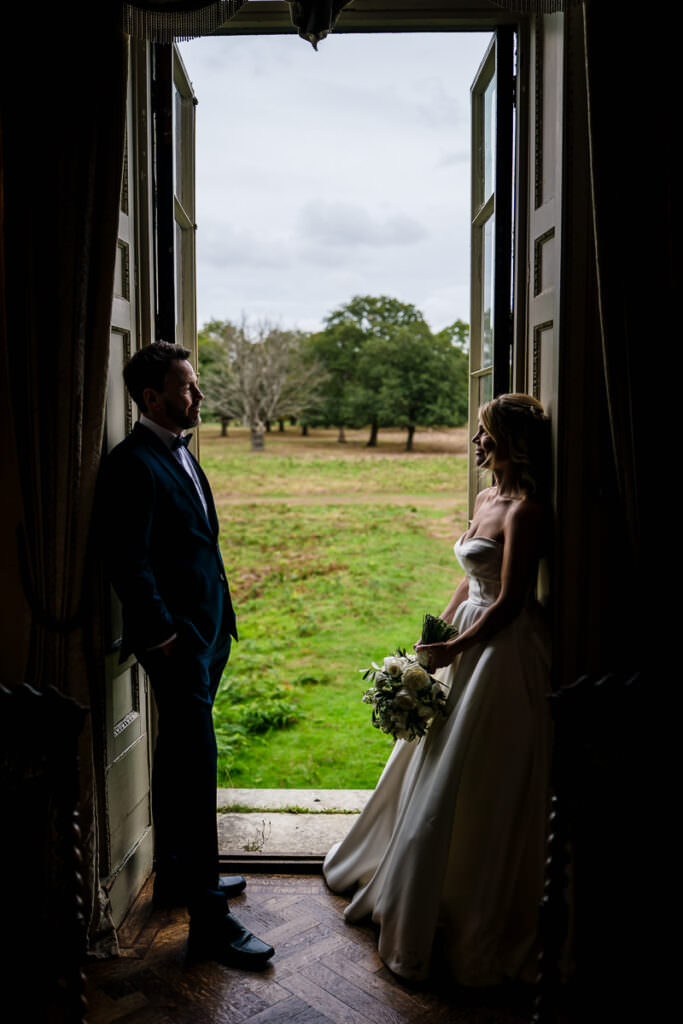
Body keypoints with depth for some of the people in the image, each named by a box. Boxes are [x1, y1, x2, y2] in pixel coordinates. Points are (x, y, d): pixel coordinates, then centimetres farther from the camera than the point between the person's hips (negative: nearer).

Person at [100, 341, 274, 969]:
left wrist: (217, 623, 15)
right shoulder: (132, 464, -16)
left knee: (179, 759, 20)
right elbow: (129, 563, -20)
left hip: (206, 633, 10)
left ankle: (176, 874, 36)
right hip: (177, 640, -10)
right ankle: (208, 917, 6)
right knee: (196, 767, -4)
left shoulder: (180, 454, 14)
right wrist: (163, 634, -17)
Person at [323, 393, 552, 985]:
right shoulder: (487, 499, 10)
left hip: (503, 654, -9)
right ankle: (405, 886, 42)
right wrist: (436, 637, 10)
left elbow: (508, 603, -20)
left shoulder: (525, 511, -18)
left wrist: (454, 648, -17)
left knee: (472, 790, 2)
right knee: (436, 774, 21)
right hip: (470, 646, 9)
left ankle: (477, 926, 22)